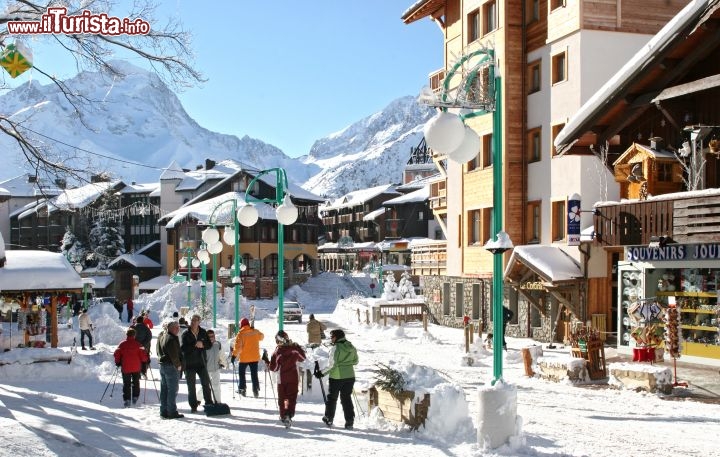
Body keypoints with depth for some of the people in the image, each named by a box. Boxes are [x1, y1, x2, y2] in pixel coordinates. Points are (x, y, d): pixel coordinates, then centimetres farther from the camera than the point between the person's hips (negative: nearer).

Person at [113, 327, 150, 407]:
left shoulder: (122, 344, -2)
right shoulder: (137, 344, -7)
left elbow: (117, 354, -2)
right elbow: (143, 354, -11)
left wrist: (117, 362, 13)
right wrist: (146, 360, 6)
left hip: (125, 368, 1)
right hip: (136, 367, 0)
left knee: (126, 384, 9)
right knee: (136, 382, 17)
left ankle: (126, 399, 2)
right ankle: (135, 397, 11)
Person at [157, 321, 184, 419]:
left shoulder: (161, 336, 12)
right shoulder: (171, 339, -19)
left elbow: (158, 350, 21)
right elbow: (174, 355, -20)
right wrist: (178, 365, -9)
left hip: (162, 365, 10)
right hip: (171, 366, -10)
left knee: (164, 390, 13)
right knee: (172, 390, -3)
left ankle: (164, 411, 18)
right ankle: (172, 412, -1)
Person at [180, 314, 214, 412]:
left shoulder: (203, 332, 2)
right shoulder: (186, 334, -6)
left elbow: (209, 344, 4)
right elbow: (182, 348, -16)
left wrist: (202, 344, -16)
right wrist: (195, 345, -24)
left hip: (201, 362, 2)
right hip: (189, 363, -2)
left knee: (206, 383, 8)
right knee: (191, 386, 5)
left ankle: (209, 403, 19)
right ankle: (193, 405, 13)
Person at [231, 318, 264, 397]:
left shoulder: (241, 333, -13)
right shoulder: (256, 332, -2)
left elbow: (237, 346, -17)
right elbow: (261, 337, 19)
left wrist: (234, 355, -11)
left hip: (244, 358, -3)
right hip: (255, 357, 3)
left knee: (241, 373, 15)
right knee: (254, 374, 9)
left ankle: (242, 389, 16)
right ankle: (256, 390, 3)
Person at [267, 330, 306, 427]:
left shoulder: (277, 351, -14)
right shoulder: (295, 347, -8)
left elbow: (273, 368, -10)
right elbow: (302, 358, 8)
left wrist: (266, 360, 3)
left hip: (282, 378, -1)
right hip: (293, 377, 1)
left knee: (282, 397, 15)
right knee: (292, 396, 4)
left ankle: (283, 416, 23)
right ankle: (289, 414, -16)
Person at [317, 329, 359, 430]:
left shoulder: (335, 348, -16)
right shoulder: (352, 347, 3)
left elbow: (332, 365, -18)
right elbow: (355, 361, 11)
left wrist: (322, 373, -10)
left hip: (336, 377, -5)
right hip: (350, 376, 5)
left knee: (331, 398, 13)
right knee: (347, 398, 13)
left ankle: (329, 419, 24)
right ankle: (349, 422, 9)